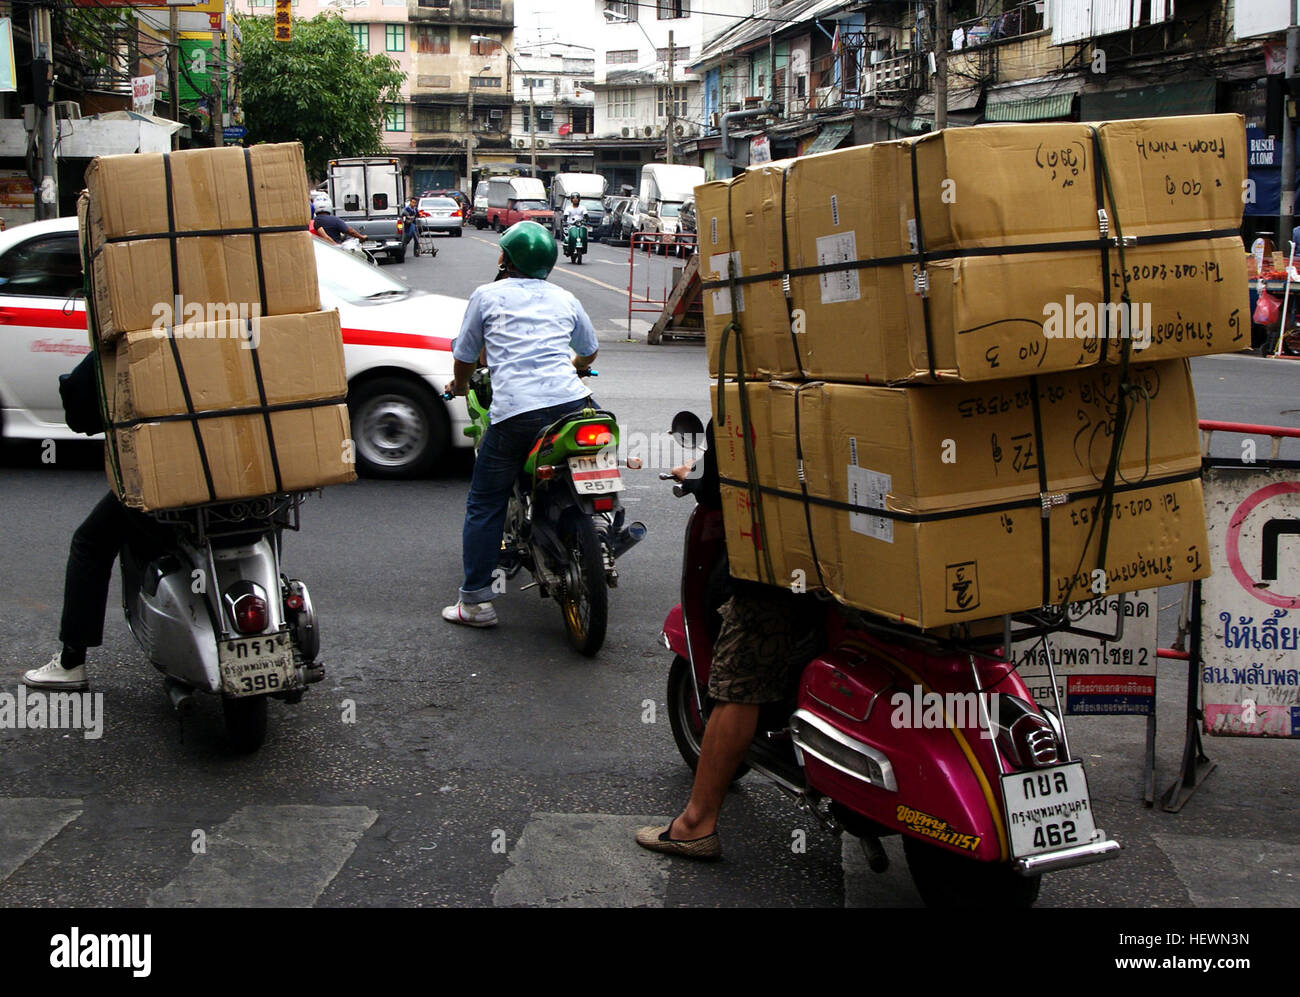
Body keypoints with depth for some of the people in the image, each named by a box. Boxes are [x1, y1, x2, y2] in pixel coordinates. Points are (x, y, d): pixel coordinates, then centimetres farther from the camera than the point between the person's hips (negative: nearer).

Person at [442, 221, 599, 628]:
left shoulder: (487, 295, 11)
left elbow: (465, 357, 18)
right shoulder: (564, 299, 21)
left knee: (485, 505, 9)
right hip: (571, 403, 3)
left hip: (514, 414, -3)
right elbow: (589, 352, 36)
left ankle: (475, 601, 8)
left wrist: (458, 387, 40)